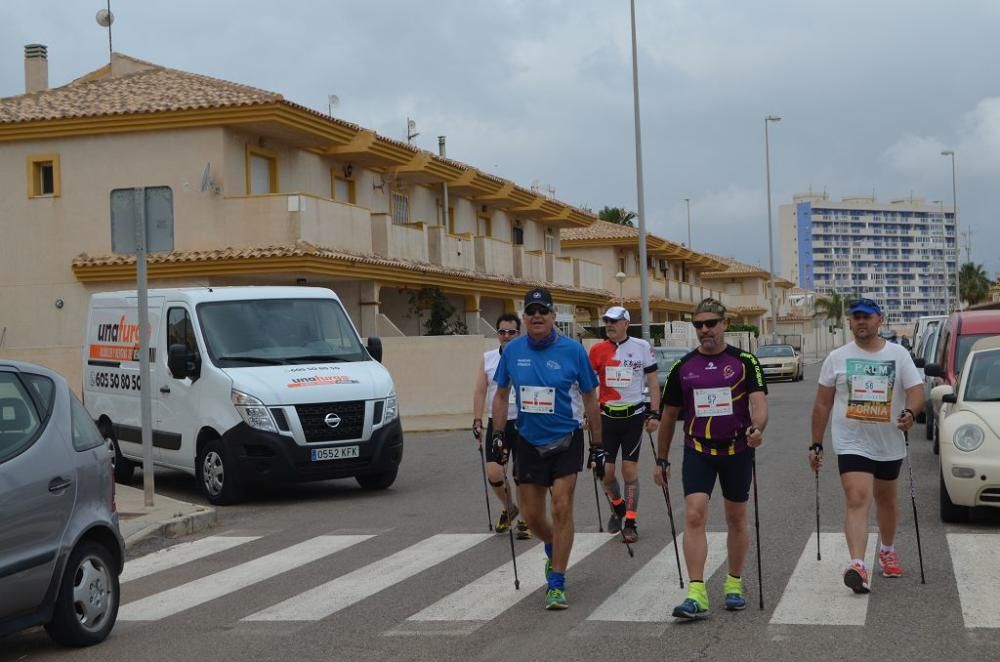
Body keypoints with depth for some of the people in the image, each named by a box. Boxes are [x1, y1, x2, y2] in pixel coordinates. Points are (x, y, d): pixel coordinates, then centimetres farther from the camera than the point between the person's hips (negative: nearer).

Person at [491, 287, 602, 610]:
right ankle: (553, 550, 41)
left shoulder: (573, 350, -8)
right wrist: (498, 433, 2)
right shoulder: (512, 350, -2)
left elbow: (589, 399, 0)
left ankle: (556, 584, -1)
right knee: (531, 513, 7)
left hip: (566, 440, -3)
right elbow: (501, 394, 11)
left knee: (562, 508, -9)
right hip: (528, 441, 3)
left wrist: (597, 445, 2)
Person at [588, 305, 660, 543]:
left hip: (633, 416, -2)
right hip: (607, 416, 2)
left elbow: (653, 381, 3)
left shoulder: (641, 347, -2)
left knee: (630, 470, -3)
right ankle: (617, 507, 31)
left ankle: (630, 523, 7)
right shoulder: (597, 350, 1)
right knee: (606, 472, 2)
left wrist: (654, 414, -3)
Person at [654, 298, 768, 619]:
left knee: (736, 519, 11)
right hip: (698, 451, 1)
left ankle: (734, 584, 27)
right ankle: (696, 593, -14)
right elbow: (669, 415, 12)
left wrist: (757, 428, -35)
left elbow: (758, 401, -12)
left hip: (737, 451, 0)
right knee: (694, 515, -13)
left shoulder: (745, 361, -2)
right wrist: (661, 460, 13)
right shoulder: (683, 367, 4)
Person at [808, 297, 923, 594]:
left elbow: (916, 390, -6)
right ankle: (858, 566, -30)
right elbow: (822, 404, 5)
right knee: (858, 501, -19)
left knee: (885, 499, 20)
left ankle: (887, 551, 44)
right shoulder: (837, 358, 1)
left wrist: (910, 412, -29)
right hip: (852, 444, -2)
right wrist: (816, 444, 2)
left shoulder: (898, 354, 2)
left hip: (889, 444, 2)